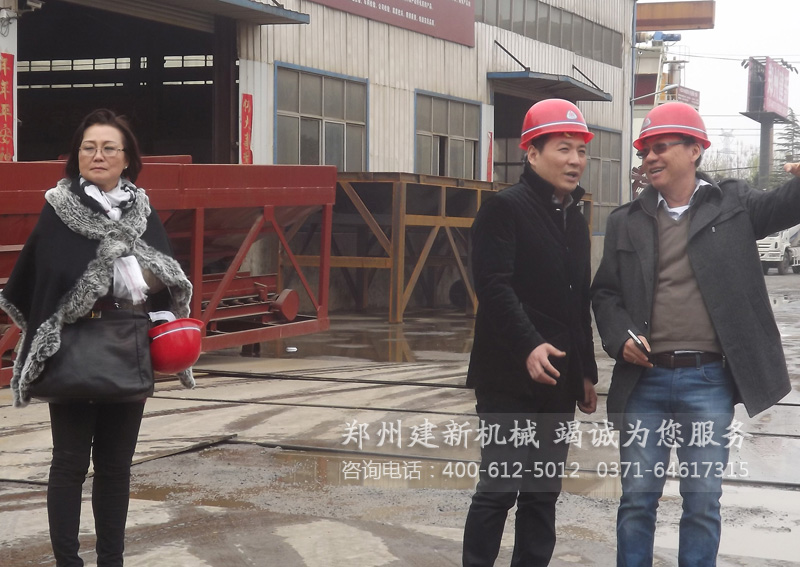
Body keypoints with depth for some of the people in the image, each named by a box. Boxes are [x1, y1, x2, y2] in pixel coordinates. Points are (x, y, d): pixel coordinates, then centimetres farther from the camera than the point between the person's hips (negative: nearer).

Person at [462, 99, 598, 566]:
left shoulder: (576, 219, 17)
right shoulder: (505, 208, -7)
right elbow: (494, 286, -18)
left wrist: (586, 373, 18)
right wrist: (529, 346, -28)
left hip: (558, 384, 7)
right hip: (510, 380, -7)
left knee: (544, 491, 10)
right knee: (501, 486, -6)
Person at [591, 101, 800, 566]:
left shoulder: (733, 204, 3)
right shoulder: (627, 221, 8)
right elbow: (605, 292, 11)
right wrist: (620, 337, -7)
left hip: (709, 382, -2)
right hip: (645, 379, 2)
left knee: (703, 502, 5)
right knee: (637, 497, 7)